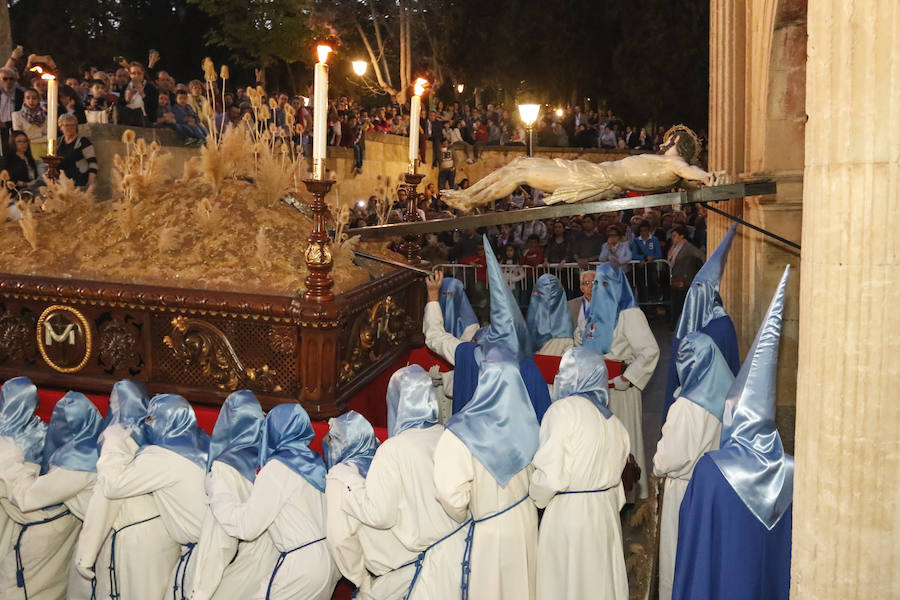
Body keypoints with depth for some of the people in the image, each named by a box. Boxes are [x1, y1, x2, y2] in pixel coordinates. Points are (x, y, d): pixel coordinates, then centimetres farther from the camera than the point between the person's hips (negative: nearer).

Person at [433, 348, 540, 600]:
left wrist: (462, 517, -7)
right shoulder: (526, 423, -13)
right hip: (527, 522, 4)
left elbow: (452, 492, -28)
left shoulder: (462, 433, -27)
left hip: (490, 530, -4)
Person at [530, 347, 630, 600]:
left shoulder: (564, 409, -15)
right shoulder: (614, 422, 6)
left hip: (568, 514, -7)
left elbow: (550, 476, -17)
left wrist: (535, 498, 1)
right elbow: (615, 476, 10)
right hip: (607, 513, 7)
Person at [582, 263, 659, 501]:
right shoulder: (596, 312, 13)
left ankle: (627, 490, 12)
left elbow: (650, 350, -20)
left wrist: (627, 378, -22)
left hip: (618, 387, -7)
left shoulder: (630, 314, -12)